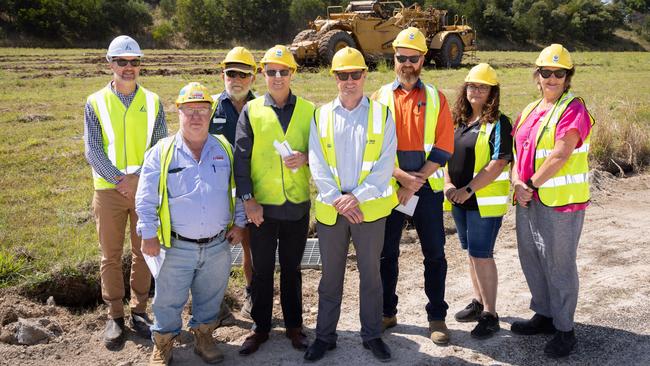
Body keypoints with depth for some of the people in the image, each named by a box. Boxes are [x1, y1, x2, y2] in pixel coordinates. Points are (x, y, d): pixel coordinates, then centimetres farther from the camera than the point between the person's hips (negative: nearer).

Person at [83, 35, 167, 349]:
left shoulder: (152, 102, 3)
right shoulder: (96, 103, 1)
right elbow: (93, 150, -5)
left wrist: (137, 176, -16)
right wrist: (119, 179, -17)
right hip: (109, 190, 0)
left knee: (143, 253, 9)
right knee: (111, 256, 6)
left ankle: (139, 311, 23)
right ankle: (115, 316, 19)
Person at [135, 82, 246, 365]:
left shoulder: (225, 149, 4)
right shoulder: (161, 152, -4)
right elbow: (146, 198, -2)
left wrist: (239, 222, 6)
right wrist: (149, 235, -6)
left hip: (218, 245, 2)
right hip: (177, 247, -2)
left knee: (210, 298, 16)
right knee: (169, 300, 9)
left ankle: (203, 336, 37)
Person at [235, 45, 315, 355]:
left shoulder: (308, 111, 3)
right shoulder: (251, 111, 0)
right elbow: (241, 158, -3)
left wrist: (305, 158, -16)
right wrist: (247, 199, -10)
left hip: (297, 204, 1)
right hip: (261, 205, -1)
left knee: (291, 268, 14)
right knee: (262, 270, 10)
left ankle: (293, 324, 28)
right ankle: (260, 327, 24)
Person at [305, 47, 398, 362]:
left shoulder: (381, 114, 1)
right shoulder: (321, 116, 5)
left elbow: (386, 163, -7)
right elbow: (317, 164, -1)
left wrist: (356, 196, -15)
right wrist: (337, 200, -11)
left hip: (370, 207, -1)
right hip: (330, 208, 1)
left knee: (370, 273, 10)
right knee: (331, 275, 12)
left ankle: (372, 335, 26)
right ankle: (325, 335, 26)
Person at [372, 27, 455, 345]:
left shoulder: (436, 99, 3)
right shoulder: (381, 98, 3)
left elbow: (443, 149, -5)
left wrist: (415, 183, -13)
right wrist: (402, 176, -16)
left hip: (427, 188, 0)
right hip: (389, 188, 1)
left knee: (434, 255, 5)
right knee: (387, 253, 10)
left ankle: (437, 316, 19)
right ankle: (387, 312, 26)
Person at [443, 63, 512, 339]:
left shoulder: (498, 123, -10)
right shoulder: (458, 120, 10)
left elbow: (499, 163, -18)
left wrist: (468, 189, -20)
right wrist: (448, 184, -4)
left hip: (485, 200, -7)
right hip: (459, 200, 7)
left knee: (481, 255, -4)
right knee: (472, 252, 16)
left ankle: (490, 315, 7)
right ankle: (479, 302, 31)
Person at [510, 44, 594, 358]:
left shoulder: (573, 109, -11)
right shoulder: (529, 111, 13)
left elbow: (560, 155, -21)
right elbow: (517, 151, 11)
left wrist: (532, 183, -14)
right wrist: (517, 182, -6)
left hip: (560, 201, -8)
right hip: (529, 201, 8)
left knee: (559, 265, 0)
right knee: (530, 259, 16)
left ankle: (564, 329, 15)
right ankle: (544, 315, 34)